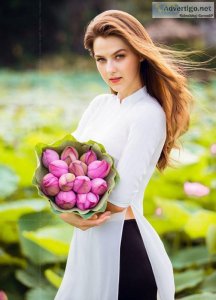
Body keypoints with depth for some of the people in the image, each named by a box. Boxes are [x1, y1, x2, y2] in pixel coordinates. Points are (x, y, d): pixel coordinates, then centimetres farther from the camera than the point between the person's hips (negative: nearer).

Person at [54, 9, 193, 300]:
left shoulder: (149, 114, -17)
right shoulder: (100, 104, 7)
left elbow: (119, 200, -21)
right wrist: (68, 214, -17)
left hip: (123, 247, -8)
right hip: (87, 243, 8)